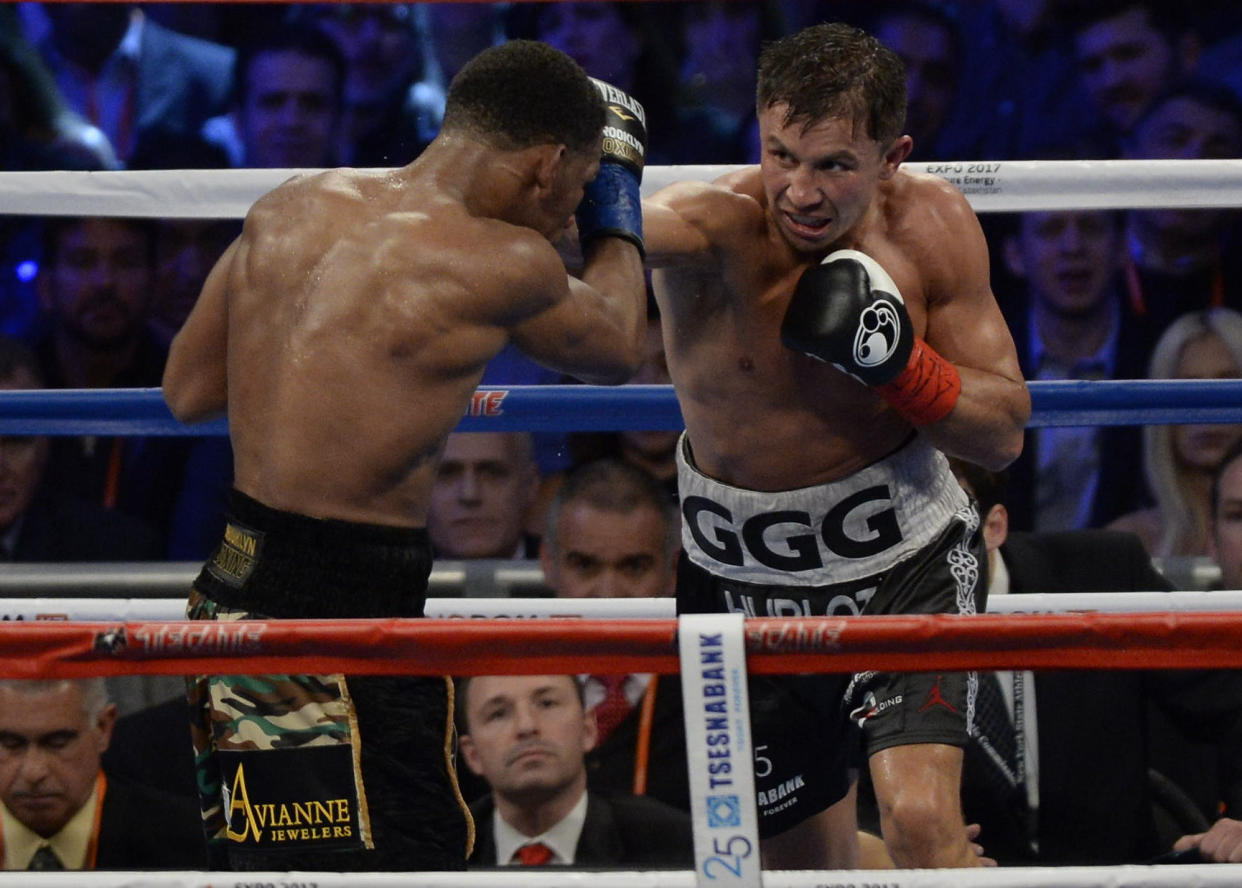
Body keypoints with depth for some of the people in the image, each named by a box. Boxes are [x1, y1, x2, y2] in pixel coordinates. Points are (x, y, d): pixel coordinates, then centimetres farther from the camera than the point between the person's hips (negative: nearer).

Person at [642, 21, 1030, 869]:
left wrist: (897, 364, -23)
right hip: (742, 578, 0)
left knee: (921, 821, -21)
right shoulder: (714, 226, -23)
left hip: (903, 557, 0)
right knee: (801, 863, 11)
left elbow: (1005, 431, -5)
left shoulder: (933, 225, -12)